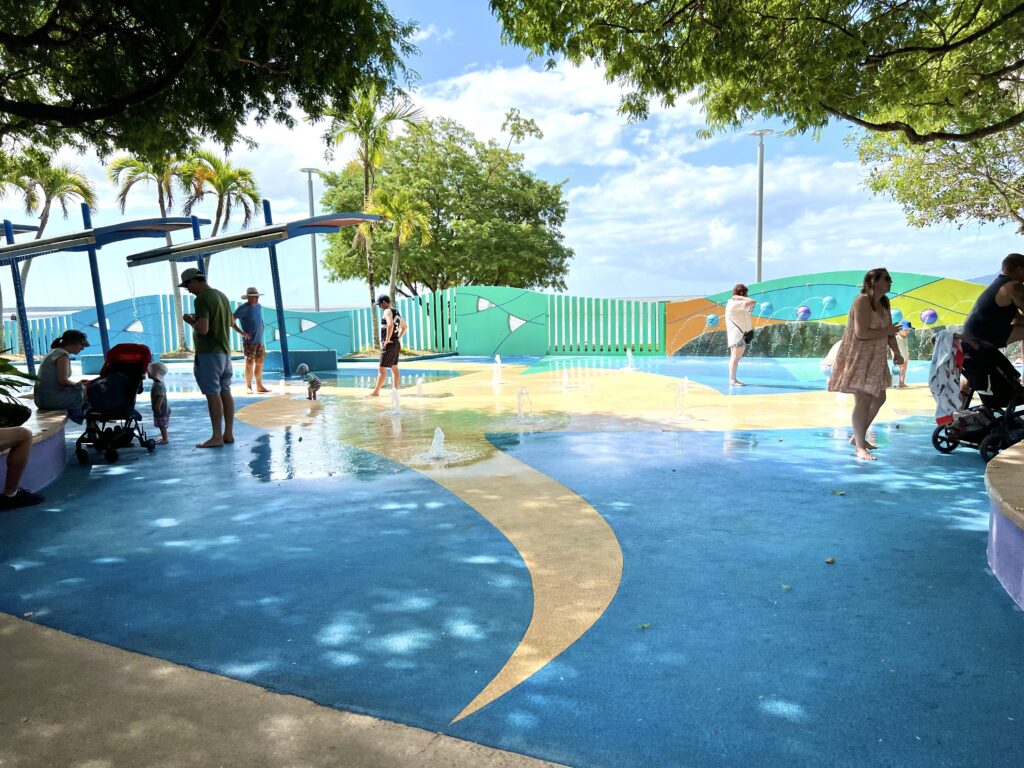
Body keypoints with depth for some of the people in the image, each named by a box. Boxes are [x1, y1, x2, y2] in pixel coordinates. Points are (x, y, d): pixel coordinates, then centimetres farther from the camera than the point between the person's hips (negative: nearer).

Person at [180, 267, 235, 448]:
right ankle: (228, 433, 14)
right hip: (225, 351, 9)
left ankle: (217, 437, -4)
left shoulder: (201, 299, -14)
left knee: (213, 394, -6)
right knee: (225, 392, 10)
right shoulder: (222, 296, 13)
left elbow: (203, 329, -23)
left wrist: (190, 321, -3)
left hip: (209, 353, -9)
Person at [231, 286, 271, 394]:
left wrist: (262, 328, 12)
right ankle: (248, 387, 4)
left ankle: (259, 386, 15)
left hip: (259, 340, 6)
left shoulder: (259, 306, 12)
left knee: (259, 363, 9)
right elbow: (231, 321, -12)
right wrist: (242, 332, -15)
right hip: (249, 341, -6)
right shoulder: (243, 308, -9)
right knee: (250, 363, -3)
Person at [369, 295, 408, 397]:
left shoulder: (387, 311, -12)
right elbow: (405, 326, 28)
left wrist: (387, 339, -23)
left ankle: (376, 391, -2)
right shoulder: (396, 312, 16)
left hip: (389, 345, -9)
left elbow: (390, 325, -31)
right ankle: (395, 390, 13)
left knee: (382, 369, -5)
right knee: (394, 368, 11)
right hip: (396, 344, 9)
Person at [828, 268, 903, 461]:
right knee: (862, 401, -9)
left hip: (876, 359, 10)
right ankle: (859, 446, -2)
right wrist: (887, 331, -15)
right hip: (859, 358, -9)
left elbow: (889, 331, 12)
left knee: (879, 398, 15)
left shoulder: (884, 303, 11)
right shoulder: (862, 301, -17)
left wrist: (896, 351, -1)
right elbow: (862, 333, -27)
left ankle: (859, 436, 29)